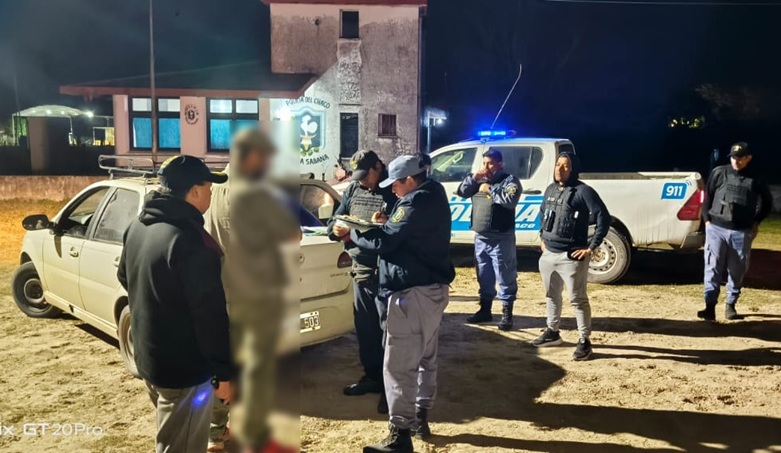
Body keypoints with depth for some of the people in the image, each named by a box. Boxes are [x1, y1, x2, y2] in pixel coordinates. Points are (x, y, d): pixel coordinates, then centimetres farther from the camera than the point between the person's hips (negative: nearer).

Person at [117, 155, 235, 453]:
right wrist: (224, 372, -17)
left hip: (147, 357, 9)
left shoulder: (138, 227, 2)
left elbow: (125, 277, 19)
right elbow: (210, 314, -26)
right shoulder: (192, 241, -28)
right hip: (183, 369, -9)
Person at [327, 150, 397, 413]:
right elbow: (334, 220, 14)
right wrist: (336, 229, -8)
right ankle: (372, 376, 31)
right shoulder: (352, 190, 12)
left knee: (389, 328, -2)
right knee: (365, 327, 15)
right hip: (360, 270, 7)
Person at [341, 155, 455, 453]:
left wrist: (352, 232, -6)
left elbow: (385, 242, -19)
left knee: (398, 365, -7)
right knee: (425, 358, 18)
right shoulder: (433, 197, 15)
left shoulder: (417, 201, -16)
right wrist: (388, 224, 9)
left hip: (413, 292, -11)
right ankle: (420, 418, 31)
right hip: (433, 288, 11)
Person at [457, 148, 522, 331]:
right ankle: (485, 310, 27)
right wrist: (473, 178, -5)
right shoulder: (479, 180, 13)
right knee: (484, 276, 15)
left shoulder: (509, 180, -6)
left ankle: (507, 314, 8)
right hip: (480, 237, 6)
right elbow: (461, 192, 9)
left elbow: (510, 200, -22)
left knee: (505, 277, 0)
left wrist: (490, 189, -14)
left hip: (501, 238, -6)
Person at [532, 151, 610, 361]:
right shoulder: (550, 190, 9)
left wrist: (591, 247, -16)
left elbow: (604, 218, -16)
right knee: (552, 295, 19)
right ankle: (552, 332, 35)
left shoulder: (583, 191, -13)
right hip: (548, 254, 8)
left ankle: (584, 341, 10)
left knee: (577, 299, -1)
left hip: (571, 256, -7)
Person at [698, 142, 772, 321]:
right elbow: (707, 197, 8)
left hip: (742, 232, 1)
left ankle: (731, 305, 22)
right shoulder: (719, 173, 0)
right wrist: (707, 219, 1)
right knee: (713, 268, -6)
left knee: (737, 271, 8)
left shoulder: (755, 179, 1)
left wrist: (756, 222, 9)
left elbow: (767, 202, 16)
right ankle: (710, 306, -8)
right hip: (716, 228, -1)